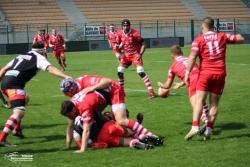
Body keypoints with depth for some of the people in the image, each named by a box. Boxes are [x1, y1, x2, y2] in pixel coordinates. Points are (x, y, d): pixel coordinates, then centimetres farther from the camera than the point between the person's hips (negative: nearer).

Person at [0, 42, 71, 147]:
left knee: (25, 99, 32)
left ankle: (17, 129, 29)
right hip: (14, 84, -8)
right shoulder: (39, 58, 9)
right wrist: (66, 77, -18)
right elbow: (50, 69, -9)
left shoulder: (21, 56, 29)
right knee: (19, 112, -15)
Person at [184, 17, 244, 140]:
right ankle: (209, 130, 4)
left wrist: (187, 73, -14)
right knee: (214, 103, 7)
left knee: (199, 101, -6)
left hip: (205, 73, -3)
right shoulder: (222, 36, 7)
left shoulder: (198, 40, -2)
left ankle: (195, 127, -21)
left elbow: (192, 57, -12)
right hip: (220, 73, 3)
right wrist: (238, 35, 35)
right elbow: (240, 39, 13)